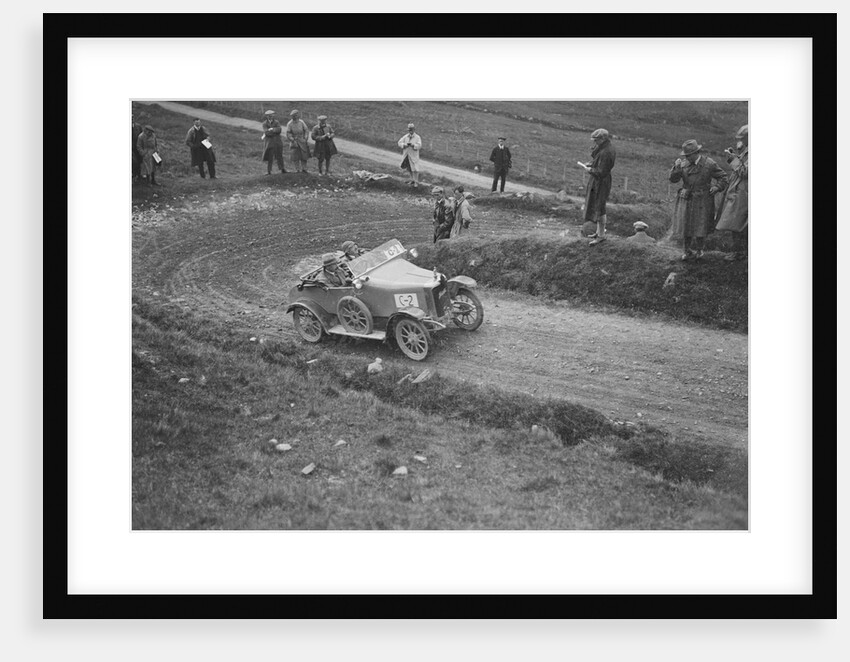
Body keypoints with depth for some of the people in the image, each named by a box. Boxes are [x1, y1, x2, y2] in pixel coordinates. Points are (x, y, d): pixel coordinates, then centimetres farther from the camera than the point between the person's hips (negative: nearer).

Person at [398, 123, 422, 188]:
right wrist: (405, 145, -19)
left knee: (415, 169, -8)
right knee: (410, 168, 14)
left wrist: (413, 145, -31)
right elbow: (399, 142, 0)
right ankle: (412, 180, 28)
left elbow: (419, 146, -15)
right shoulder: (405, 136, 5)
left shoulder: (417, 137, -5)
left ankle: (416, 182, 0)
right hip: (407, 155, 4)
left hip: (414, 155, -4)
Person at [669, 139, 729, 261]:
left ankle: (698, 250, 24)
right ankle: (687, 250, 20)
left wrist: (716, 187, -13)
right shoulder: (684, 164, -1)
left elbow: (723, 178, 3)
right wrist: (676, 168, -19)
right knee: (685, 226, 5)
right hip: (686, 200, 2)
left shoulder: (709, 164, -7)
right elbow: (673, 179, -4)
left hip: (702, 201, -2)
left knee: (700, 227, 5)